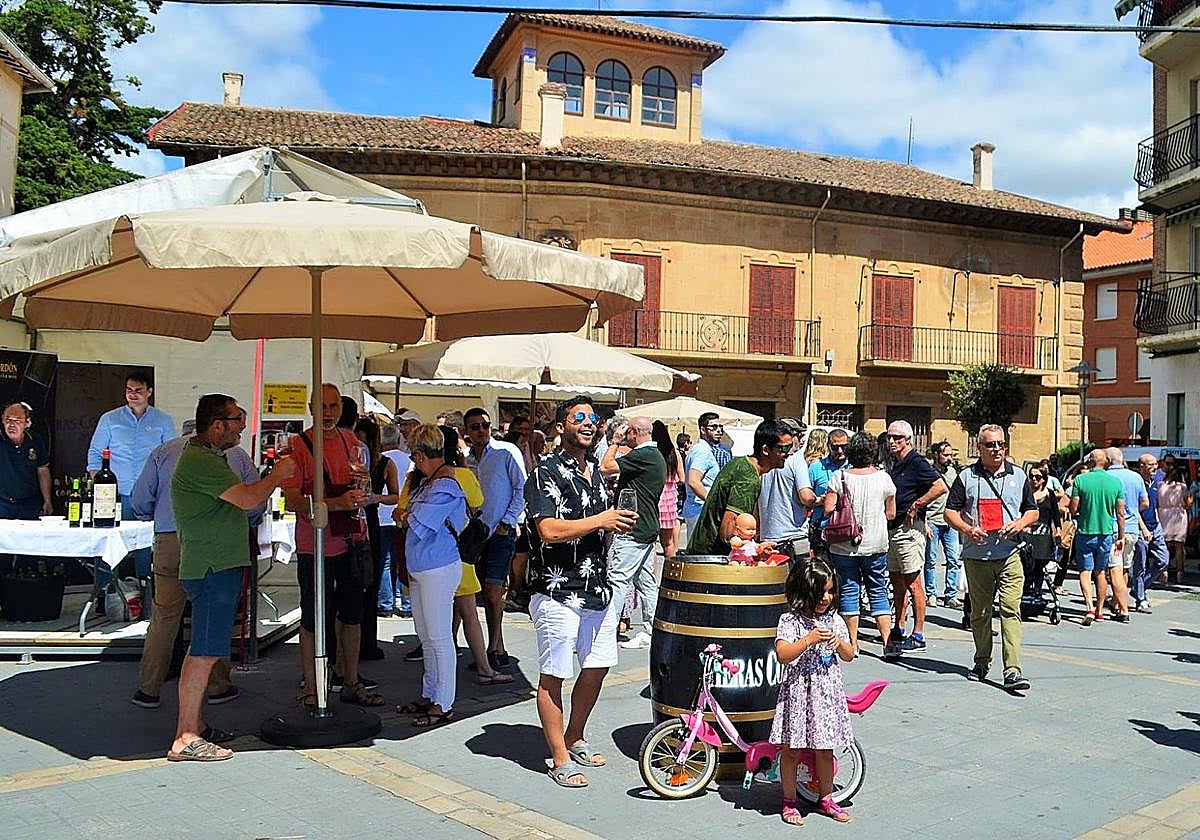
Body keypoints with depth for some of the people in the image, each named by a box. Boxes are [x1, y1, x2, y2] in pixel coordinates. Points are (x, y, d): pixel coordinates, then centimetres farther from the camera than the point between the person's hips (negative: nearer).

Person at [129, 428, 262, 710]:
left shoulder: (164, 451, 8)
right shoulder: (238, 455, 6)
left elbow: (139, 501, 8)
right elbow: (257, 504, 4)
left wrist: (156, 516, 29)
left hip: (171, 541, 1)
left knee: (164, 617, 9)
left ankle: (148, 689, 15)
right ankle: (217, 686, 20)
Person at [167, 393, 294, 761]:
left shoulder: (207, 456, 19)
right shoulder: (201, 461, -17)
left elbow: (239, 500, 24)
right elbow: (248, 500, -23)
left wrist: (273, 480, 13)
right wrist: (278, 475, -9)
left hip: (216, 566, 11)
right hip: (212, 568, -11)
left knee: (202, 650, 16)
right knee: (204, 652, -9)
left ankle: (193, 724, 25)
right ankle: (187, 738, -4)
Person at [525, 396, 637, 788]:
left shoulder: (596, 472, 15)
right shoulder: (546, 473, -11)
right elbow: (550, 530, -23)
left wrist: (620, 522, 5)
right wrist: (602, 521, -17)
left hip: (597, 589, 9)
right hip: (557, 592, -8)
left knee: (597, 667, 17)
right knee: (552, 677, 2)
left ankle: (575, 739, 36)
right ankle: (560, 759, 13)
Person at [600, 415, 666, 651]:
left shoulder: (642, 455, -16)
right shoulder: (657, 456, 16)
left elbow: (605, 467, -17)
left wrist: (614, 444, -3)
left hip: (633, 529, -10)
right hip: (647, 528, 10)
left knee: (617, 580, -8)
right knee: (645, 582, 12)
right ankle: (649, 632, 16)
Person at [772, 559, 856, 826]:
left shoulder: (834, 620, 5)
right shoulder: (790, 621, -10)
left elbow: (849, 656, 11)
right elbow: (782, 655, -20)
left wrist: (839, 642, -10)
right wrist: (809, 639, -26)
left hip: (827, 692, 4)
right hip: (798, 692, -4)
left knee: (825, 750, 14)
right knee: (792, 750, 5)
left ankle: (825, 799, 30)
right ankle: (789, 802, 19)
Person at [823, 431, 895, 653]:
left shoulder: (840, 477, -8)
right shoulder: (883, 477, -2)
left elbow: (828, 509, -11)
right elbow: (891, 514, 6)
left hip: (844, 545, -1)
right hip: (876, 544, 1)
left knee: (849, 590, 6)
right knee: (878, 591, 11)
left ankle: (853, 642, 10)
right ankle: (887, 640, 8)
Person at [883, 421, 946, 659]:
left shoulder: (916, 462, -11)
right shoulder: (896, 464, 16)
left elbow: (940, 487, -21)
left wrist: (916, 506, -16)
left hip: (908, 529, -9)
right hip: (892, 529, 9)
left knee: (913, 583, -6)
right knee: (897, 581, 15)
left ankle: (918, 636, -1)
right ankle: (899, 630, 24)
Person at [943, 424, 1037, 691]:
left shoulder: (1018, 476, 11)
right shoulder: (966, 476, 5)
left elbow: (1033, 511, 16)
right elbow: (951, 511, 5)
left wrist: (1019, 524, -5)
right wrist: (967, 529, -13)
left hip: (1009, 555, 0)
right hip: (976, 555, 0)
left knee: (1011, 609, -10)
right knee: (979, 611, 9)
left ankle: (1012, 670, -12)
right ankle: (982, 661, 25)